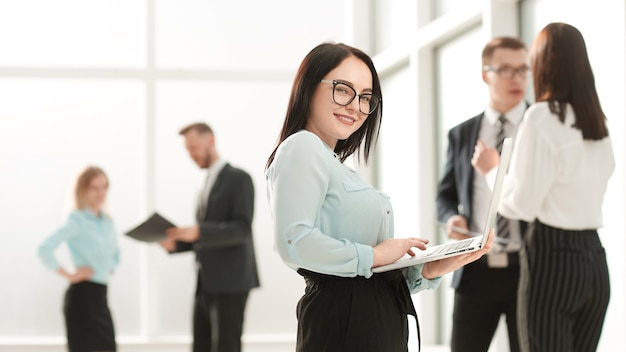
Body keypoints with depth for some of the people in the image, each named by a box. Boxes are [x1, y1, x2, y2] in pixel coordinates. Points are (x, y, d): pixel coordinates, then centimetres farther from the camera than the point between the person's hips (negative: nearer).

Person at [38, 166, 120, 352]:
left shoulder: (107, 222, 12)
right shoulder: (77, 221, -12)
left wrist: (108, 269, 10)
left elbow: (115, 255, 29)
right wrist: (68, 275, -17)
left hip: (99, 296, 8)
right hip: (82, 296, -8)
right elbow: (45, 249, -25)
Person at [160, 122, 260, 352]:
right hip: (205, 284, 8)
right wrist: (175, 243, 4)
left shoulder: (238, 178, -6)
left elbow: (242, 228, -18)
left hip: (230, 281, -8)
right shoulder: (207, 184, 19)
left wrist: (198, 232, -29)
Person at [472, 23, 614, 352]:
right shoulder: (598, 125, 10)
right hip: (595, 260, 7)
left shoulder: (542, 118, -11)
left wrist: (492, 168, 6)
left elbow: (522, 205, -11)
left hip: (551, 256, -7)